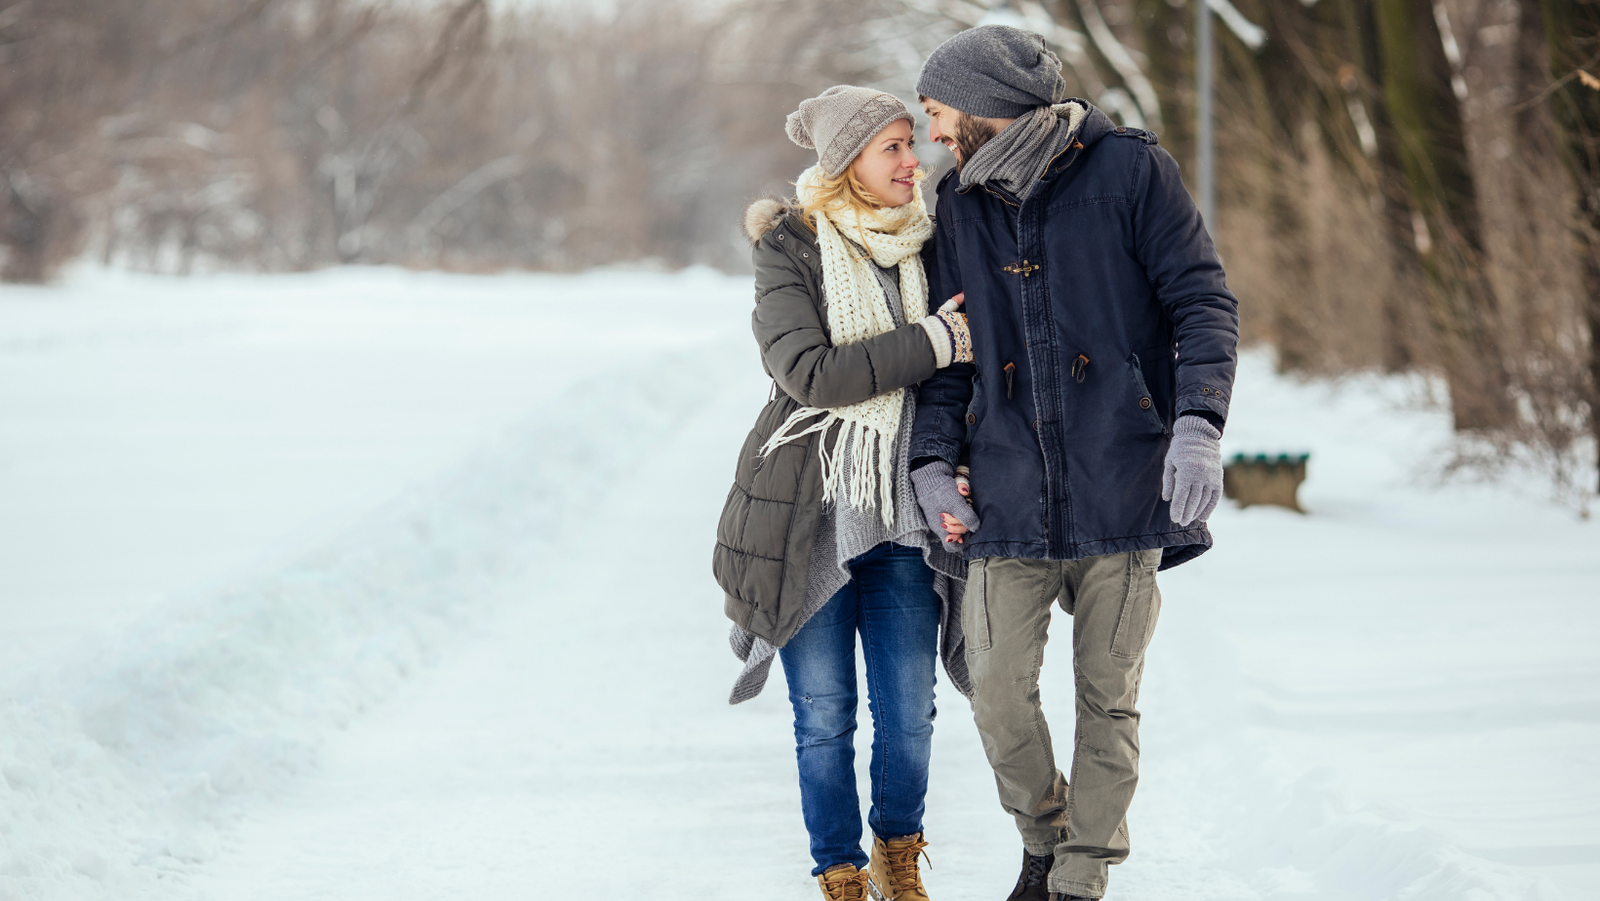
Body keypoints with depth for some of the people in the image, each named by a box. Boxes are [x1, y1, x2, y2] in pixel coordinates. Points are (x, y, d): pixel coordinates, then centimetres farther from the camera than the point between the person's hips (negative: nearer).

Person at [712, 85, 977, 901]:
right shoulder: (789, 251, -7)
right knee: (824, 716, 3)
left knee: (909, 712, 4)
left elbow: (965, 365, 15)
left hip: (902, 515, 3)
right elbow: (811, 373, -19)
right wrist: (931, 343, -20)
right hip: (809, 517, -3)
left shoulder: (930, 245, 6)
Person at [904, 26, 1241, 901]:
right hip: (1010, 494, 3)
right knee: (998, 689, -3)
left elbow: (1203, 302, -5)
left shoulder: (1129, 169, -2)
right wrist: (934, 460, 4)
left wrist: (1197, 423, -18)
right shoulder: (960, 204, 12)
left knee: (1108, 696, 3)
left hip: (1120, 489, -3)